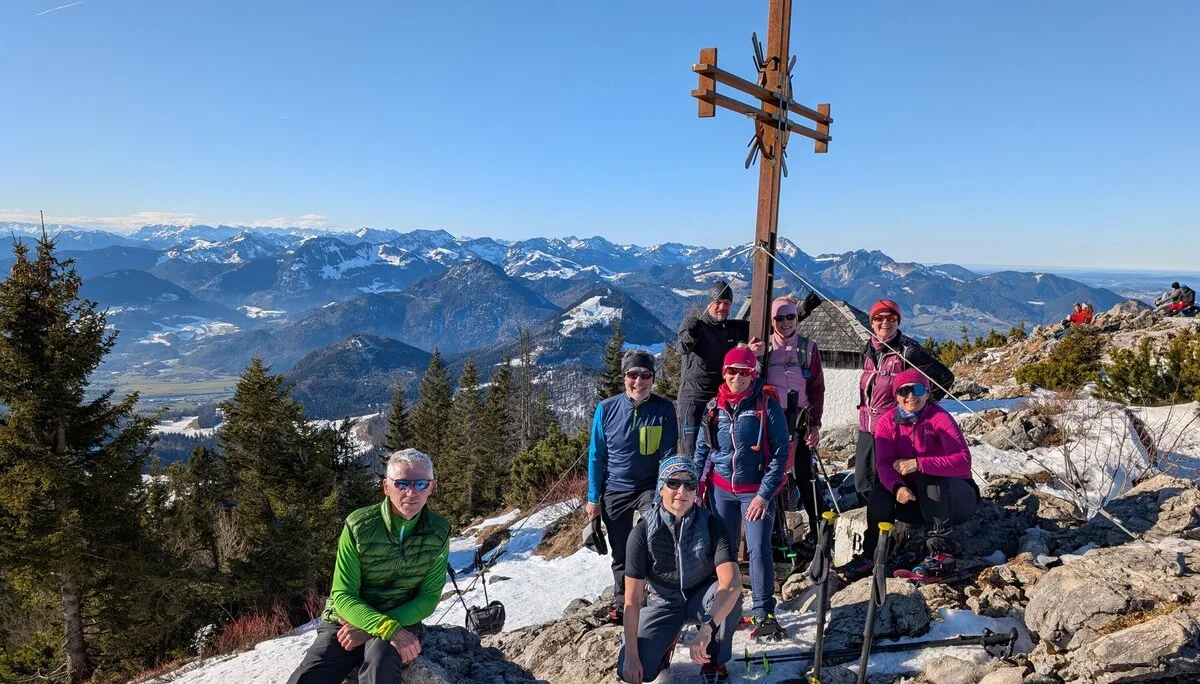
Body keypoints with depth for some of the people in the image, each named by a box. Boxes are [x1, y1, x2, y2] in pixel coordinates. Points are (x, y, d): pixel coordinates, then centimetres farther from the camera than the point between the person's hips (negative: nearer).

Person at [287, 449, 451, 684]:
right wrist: (390, 629, -30)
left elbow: (429, 597, -7)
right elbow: (343, 596, -14)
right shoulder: (358, 526, -14)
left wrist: (370, 629, -18)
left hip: (401, 620, 0)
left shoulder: (439, 532, -10)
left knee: (382, 656, -34)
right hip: (346, 620, 0)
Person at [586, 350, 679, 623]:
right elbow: (596, 455, -1)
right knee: (621, 554, 14)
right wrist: (593, 498, -1)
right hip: (614, 492, 2)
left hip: (650, 488, -1)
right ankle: (621, 603, 35)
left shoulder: (664, 409, -10)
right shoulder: (606, 409, -8)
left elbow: (668, 455, -5)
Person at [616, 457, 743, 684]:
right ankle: (667, 639, 16)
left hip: (701, 599, 0)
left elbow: (732, 582, -36)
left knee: (728, 596, -34)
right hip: (663, 604, 0)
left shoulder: (711, 526, -22)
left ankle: (714, 662, -6)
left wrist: (707, 628, -50)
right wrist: (631, 656, -20)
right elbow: (632, 599, -18)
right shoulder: (643, 532, -21)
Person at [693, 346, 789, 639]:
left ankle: (763, 613, 3)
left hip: (756, 491, -3)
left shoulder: (767, 407, -9)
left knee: (759, 549, -10)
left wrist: (764, 495, -14)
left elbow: (780, 454, -9)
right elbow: (702, 450, 11)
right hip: (721, 489, 3)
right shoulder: (714, 408, 3)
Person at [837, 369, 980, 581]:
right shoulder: (887, 422, -6)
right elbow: (884, 464, -17)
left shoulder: (939, 418, -19)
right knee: (880, 492, -24)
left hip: (955, 498, -3)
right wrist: (897, 488, -38)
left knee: (930, 480, -34)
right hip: (915, 498, 3)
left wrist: (919, 464, -41)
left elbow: (963, 461, -31)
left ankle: (942, 553, -26)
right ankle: (870, 556, -13)